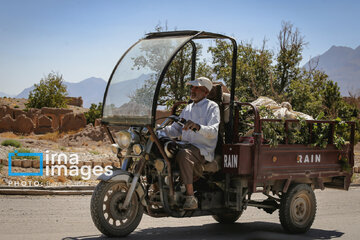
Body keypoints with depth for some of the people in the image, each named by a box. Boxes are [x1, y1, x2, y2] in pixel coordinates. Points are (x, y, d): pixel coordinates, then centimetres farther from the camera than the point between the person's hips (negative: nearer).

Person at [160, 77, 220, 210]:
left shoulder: (212, 107, 1)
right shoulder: (188, 108, 25)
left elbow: (213, 131, -16)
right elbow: (176, 129, 24)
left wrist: (197, 127, -35)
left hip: (203, 149, -7)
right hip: (186, 145, 7)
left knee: (184, 154, -39)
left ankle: (191, 197, -37)